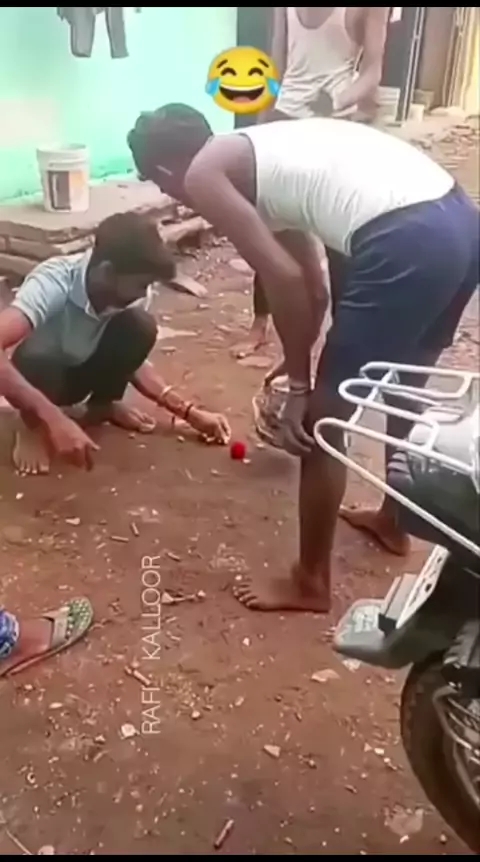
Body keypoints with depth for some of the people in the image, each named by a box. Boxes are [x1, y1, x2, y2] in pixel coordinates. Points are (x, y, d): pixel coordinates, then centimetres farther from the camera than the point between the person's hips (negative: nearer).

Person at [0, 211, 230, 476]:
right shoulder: (53, 283, -37)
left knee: (140, 327, -24)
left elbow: (132, 360, -6)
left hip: (80, 373, 5)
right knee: (37, 358, -40)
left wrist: (189, 412, -16)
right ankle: (31, 426, -7)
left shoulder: (130, 292, -21)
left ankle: (101, 406, 4)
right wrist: (55, 420, -58)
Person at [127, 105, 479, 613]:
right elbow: (313, 284, 32)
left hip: (406, 242, -9)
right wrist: (300, 368, 41)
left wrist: (299, 385, 5)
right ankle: (394, 518, 52)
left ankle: (310, 582, 24)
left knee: (324, 421, 7)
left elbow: (284, 279, -6)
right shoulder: (257, 154, 29)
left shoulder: (204, 176, 5)